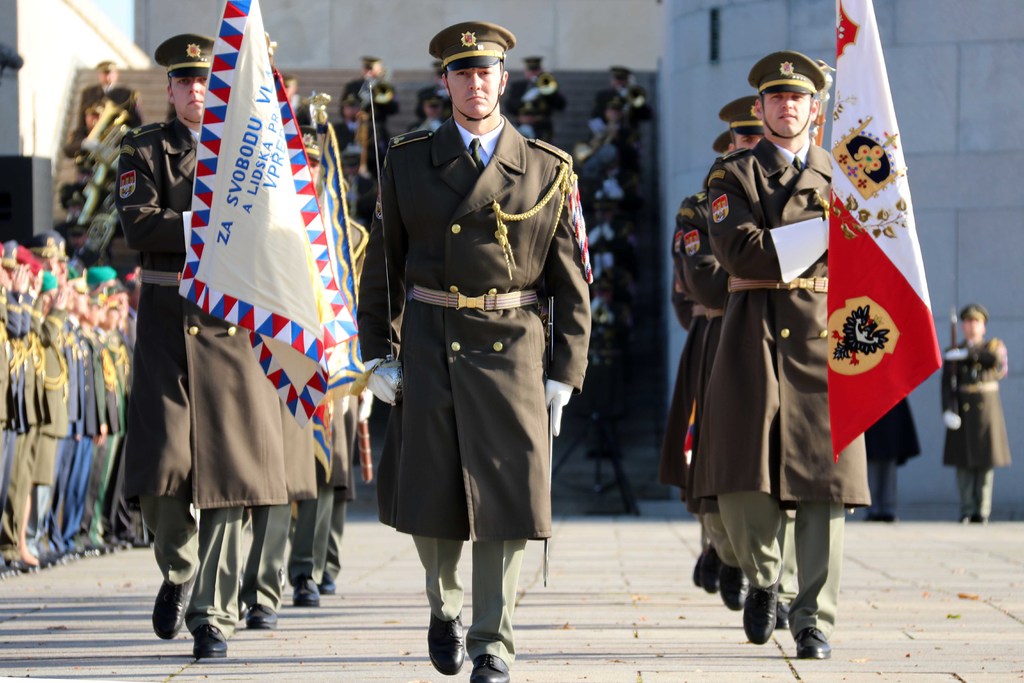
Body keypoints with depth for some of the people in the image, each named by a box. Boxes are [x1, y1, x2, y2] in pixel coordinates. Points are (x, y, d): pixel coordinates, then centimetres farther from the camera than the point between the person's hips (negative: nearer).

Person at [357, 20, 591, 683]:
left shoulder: (547, 170, 4)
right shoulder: (409, 161, 7)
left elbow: (572, 283, 5)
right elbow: (382, 263, 10)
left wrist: (564, 376, -1)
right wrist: (378, 354, 3)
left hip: (510, 347, -1)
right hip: (428, 347, 1)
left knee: (506, 494, -5)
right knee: (427, 493, 4)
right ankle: (445, 608, 31)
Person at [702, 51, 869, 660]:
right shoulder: (732, 176, 9)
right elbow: (737, 250, -8)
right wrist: (815, 234, -8)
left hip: (824, 337, 1)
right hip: (754, 335, -1)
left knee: (824, 482, -4)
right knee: (743, 481, -9)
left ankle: (814, 624, 2)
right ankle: (763, 579, 19)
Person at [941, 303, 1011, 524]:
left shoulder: (994, 346, 8)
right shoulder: (953, 353, 7)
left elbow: (997, 360, -16)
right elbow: (947, 383, -3)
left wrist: (968, 353, -16)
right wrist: (949, 410, -16)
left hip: (987, 408, 0)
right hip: (963, 411, 0)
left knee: (986, 460, -2)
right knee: (963, 461, -3)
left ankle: (982, 512, 1)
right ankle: (966, 511, 1)